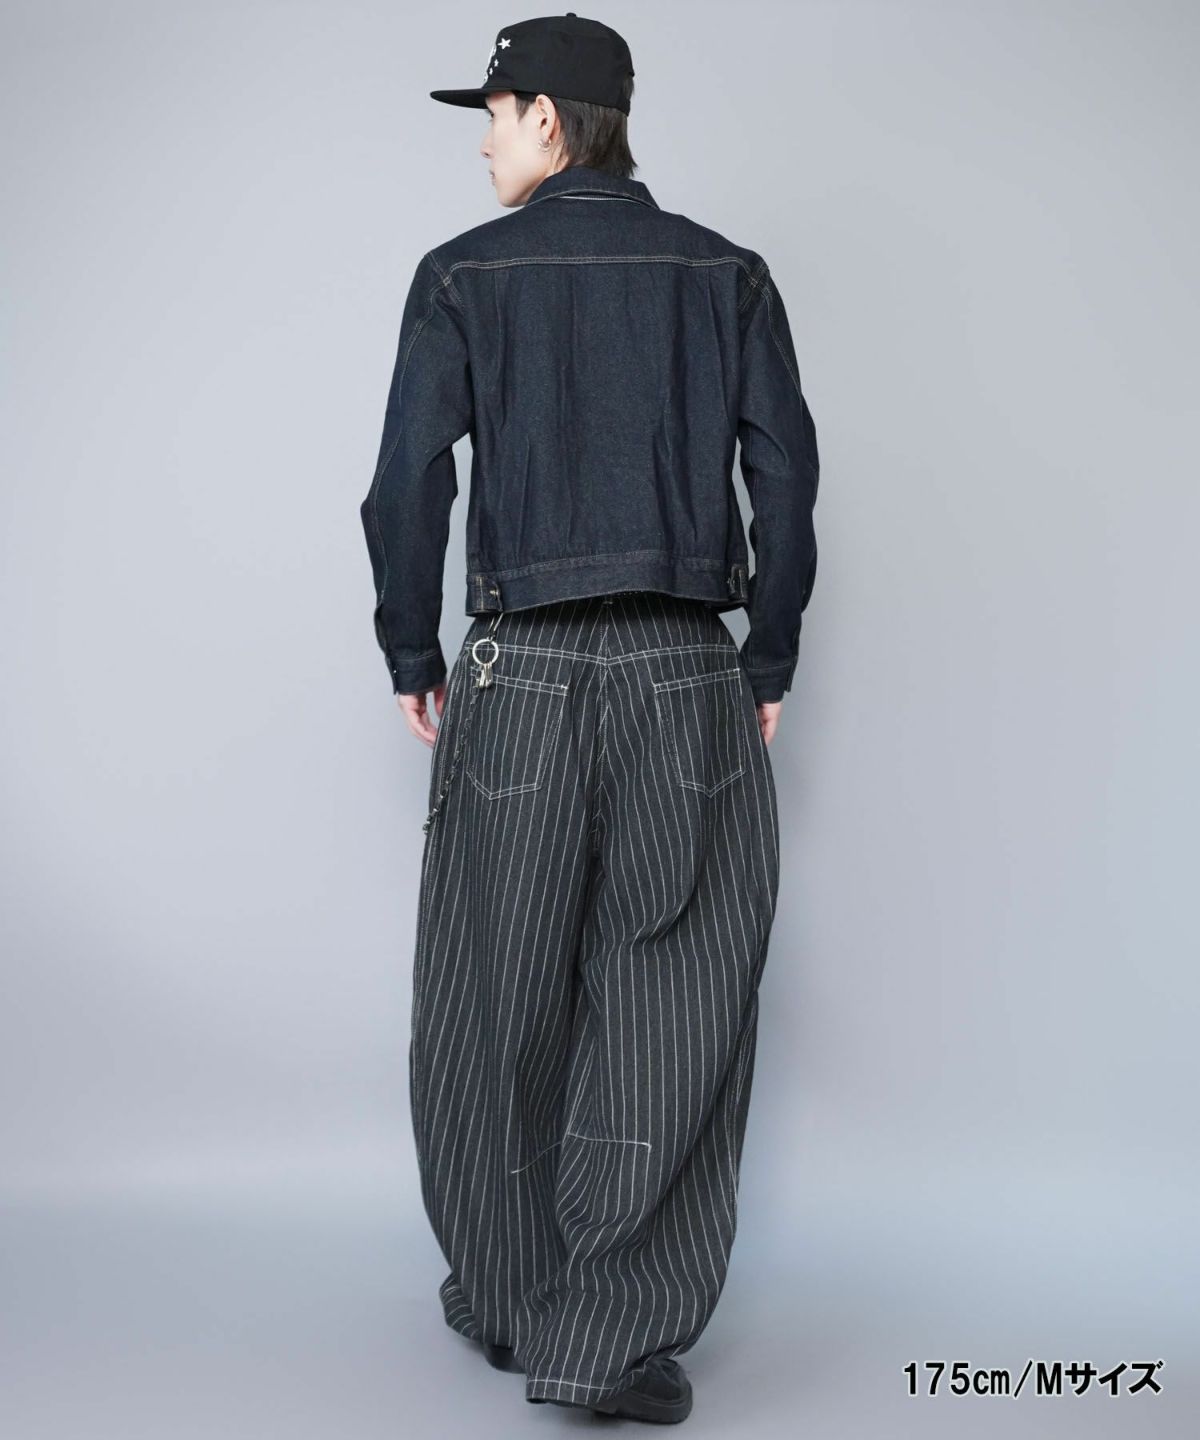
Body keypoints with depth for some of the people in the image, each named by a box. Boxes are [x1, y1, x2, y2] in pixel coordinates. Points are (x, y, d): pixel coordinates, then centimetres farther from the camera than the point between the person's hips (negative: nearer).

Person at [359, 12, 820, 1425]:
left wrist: (409, 656, 8)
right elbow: (785, 474, 2)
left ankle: (502, 1291, 29)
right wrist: (770, 664, 10)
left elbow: (410, 483, -4)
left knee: (497, 996, 14)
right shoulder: (726, 273, 7)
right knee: (675, 1009, 4)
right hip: (690, 676, 1)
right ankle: (612, 1345, 5)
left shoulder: (465, 275, 1)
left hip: (520, 675, 0)